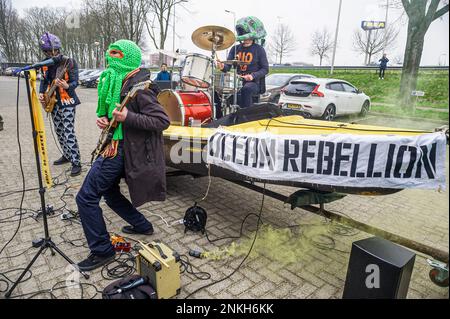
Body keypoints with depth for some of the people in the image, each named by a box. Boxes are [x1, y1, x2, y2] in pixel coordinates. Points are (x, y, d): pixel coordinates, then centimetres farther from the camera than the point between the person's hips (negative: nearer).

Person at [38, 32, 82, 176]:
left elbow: (75, 82, -15)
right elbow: (44, 80, 17)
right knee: (59, 132, 14)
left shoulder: (69, 62, -11)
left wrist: (67, 86, -36)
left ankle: (76, 163, -10)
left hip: (67, 102, -7)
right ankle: (67, 155, 31)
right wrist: (41, 93, 0)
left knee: (68, 133, -13)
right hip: (53, 103, 7)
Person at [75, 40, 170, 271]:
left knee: (86, 198, -6)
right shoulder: (114, 81, 11)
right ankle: (142, 226, 35)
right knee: (109, 190, 23)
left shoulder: (137, 85, -17)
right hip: (115, 145, 10)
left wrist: (128, 117, -29)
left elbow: (162, 121, -22)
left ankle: (102, 251, 8)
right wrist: (103, 118, 1)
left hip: (121, 148, -10)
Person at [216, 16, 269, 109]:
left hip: (253, 82, -4)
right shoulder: (235, 49, 14)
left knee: (246, 89, -37)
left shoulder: (259, 49, 2)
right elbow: (228, 66, 8)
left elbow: (265, 69, -1)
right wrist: (223, 67, -17)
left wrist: (253, 75, -19)